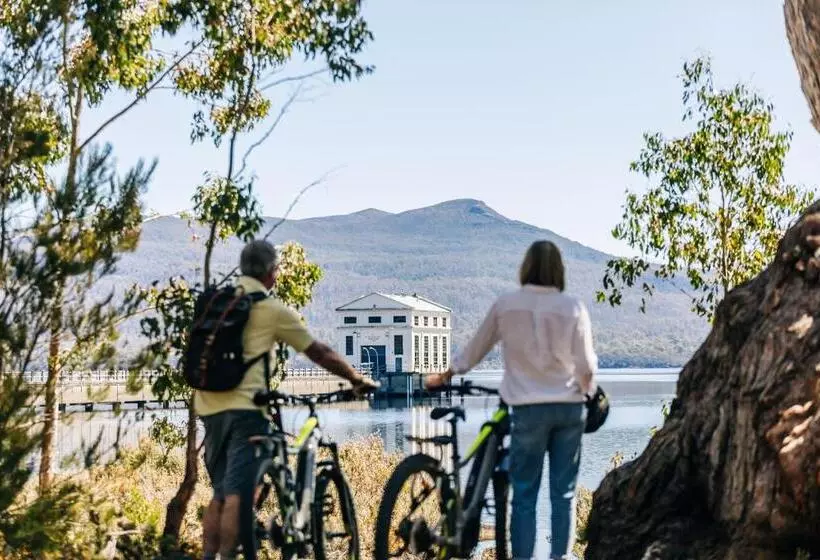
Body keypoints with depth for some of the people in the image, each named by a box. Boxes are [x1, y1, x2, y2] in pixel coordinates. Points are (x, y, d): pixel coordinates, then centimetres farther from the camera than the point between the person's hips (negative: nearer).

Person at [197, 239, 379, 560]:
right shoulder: (272, 309, -2)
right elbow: (319, 353, 4)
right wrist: (357, 379, 16)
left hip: (210, 405, 6)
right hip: (244, 406, -6)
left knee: (219, 493, 15)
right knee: (236, 494, -6)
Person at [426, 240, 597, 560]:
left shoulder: (506, 305, -3)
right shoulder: (573, 308, -4)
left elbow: (475, 350, 8)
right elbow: (587, 365, -2)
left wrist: (445, 376, 23)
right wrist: (587, 392, 19)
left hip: (528, 409, -1)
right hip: (569, 408, 1)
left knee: (524, 494, 5)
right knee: (564, 492, 10)